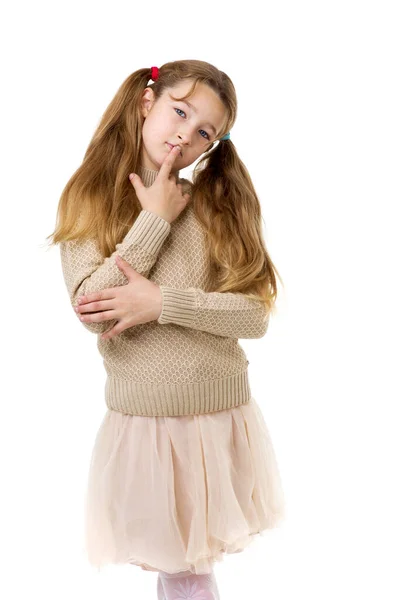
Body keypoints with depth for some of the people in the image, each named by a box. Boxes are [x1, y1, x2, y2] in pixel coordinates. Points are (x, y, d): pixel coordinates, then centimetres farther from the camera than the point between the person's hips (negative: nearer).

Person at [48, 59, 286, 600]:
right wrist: (155, 221, -14)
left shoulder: (218, 204, 0)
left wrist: (163, 302, -20)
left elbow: (256, 315, -8)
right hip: (143, 420, -1)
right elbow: (92, 312, -16)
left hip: (225, 419, 2)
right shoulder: (89, 201, -2)